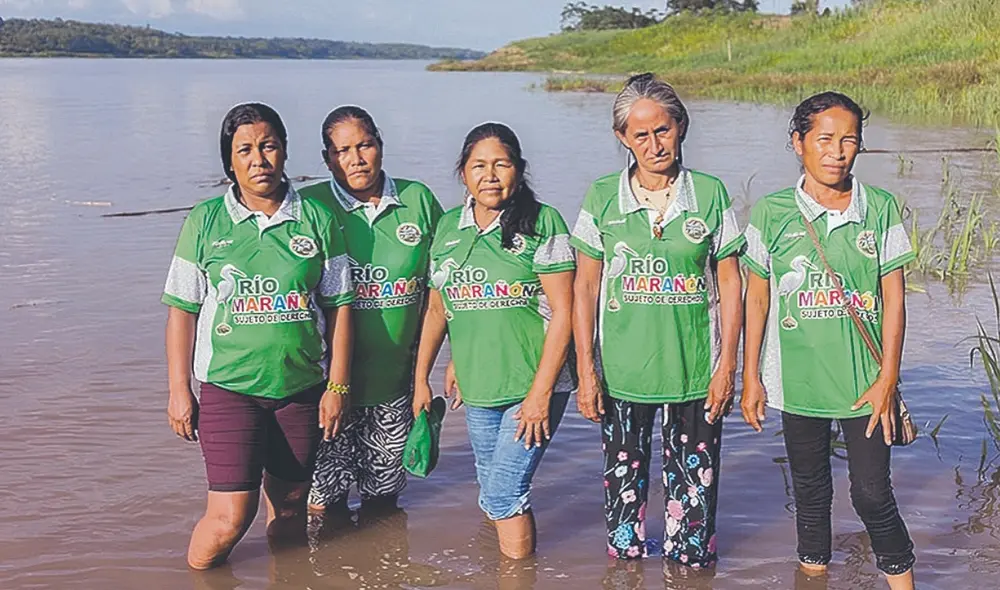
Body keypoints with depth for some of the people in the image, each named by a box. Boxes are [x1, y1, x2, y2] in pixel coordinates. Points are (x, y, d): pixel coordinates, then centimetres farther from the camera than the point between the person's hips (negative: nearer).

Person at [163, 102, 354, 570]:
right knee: (231, 517, -8)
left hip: (303, 387, 2)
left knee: (289, 506, 13)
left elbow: (339, 307, 4)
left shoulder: (317, 220, 1)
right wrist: (179, 390, -2)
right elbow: (182, 310, 2)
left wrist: (337, 387, 0)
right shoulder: (205, 221, -1)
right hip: (229, 387, -2)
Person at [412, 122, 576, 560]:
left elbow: (563, 312, -11)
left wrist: (541, 393, -14)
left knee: (503, 494, -10)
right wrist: (421, 378, 16)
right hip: (477, 389, 5)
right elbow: (437, 309, 18)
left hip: (533, 387, -5)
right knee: (496, 495, 12)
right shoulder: (448, 228, 8)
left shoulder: (542, 223, -8)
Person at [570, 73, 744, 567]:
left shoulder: (710, 194, -2)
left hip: (695, 372, 0)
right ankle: (624, 559, 32)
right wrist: (586, 371, -2)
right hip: (621, 372, 1)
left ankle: (690, 565, 27)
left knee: (693, 481, 8)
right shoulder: (602, 198, -1)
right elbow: (585, 289, 2)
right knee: (624, 478, 13)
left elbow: (729, 284, 2)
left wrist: (727, 364, -3)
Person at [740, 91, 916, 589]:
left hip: (863, 380, -1)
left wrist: (887, 379, -4)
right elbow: (757, 298, 4)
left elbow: (893, 298, -1)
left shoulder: (881, 209, -3)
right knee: (810, 491, 15)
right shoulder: (772, 213, -3)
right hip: (798, 380, 1)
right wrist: (751, 378, 4)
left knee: (872, 492, 2)